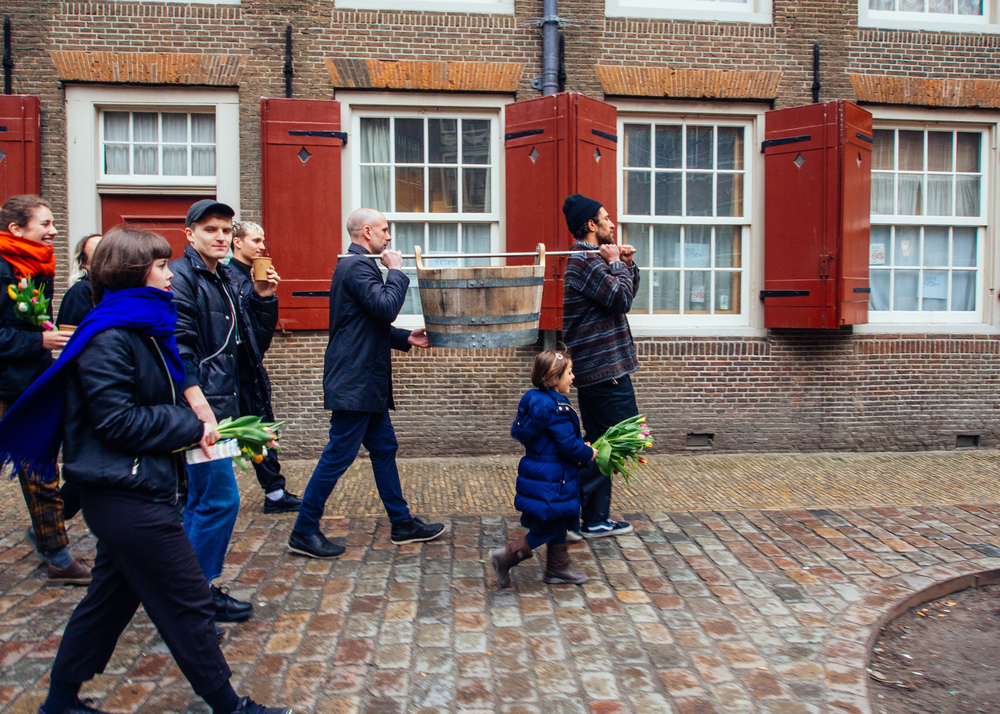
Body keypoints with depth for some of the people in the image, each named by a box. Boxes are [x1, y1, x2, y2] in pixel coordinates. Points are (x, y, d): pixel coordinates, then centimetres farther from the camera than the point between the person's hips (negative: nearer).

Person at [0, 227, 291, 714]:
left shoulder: (140, 327, 14)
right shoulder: (109, 337, -17)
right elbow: (117, 419, -22)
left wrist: (192, 428, 6)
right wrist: (190, 428, -15)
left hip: (129, 494, 10)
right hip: (126, 494, -10)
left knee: (112, 596, 20)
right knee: (188, 600, -1)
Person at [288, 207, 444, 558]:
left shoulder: (359, 264, 19)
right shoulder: (357, 266, -15)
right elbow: (385, 307, -26)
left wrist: (405, 338, 13)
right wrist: (396, 271, -12)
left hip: (366, 381, 11)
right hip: (354, 382, -11)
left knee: (384, 448, 14)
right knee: (338, 456, -4)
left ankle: (402, 523, 24)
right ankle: (304, 532, 8)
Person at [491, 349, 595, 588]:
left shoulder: (534, 400, 7)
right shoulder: (556, 408, -23)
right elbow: (568, 446, -23)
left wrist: (580, 446, 14)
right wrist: (590, 453, -4)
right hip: (551, 480, -10)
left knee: (558, 523, 19)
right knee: (549, 528, 1)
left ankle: (557, 568, 30)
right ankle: (507, 556, 5)